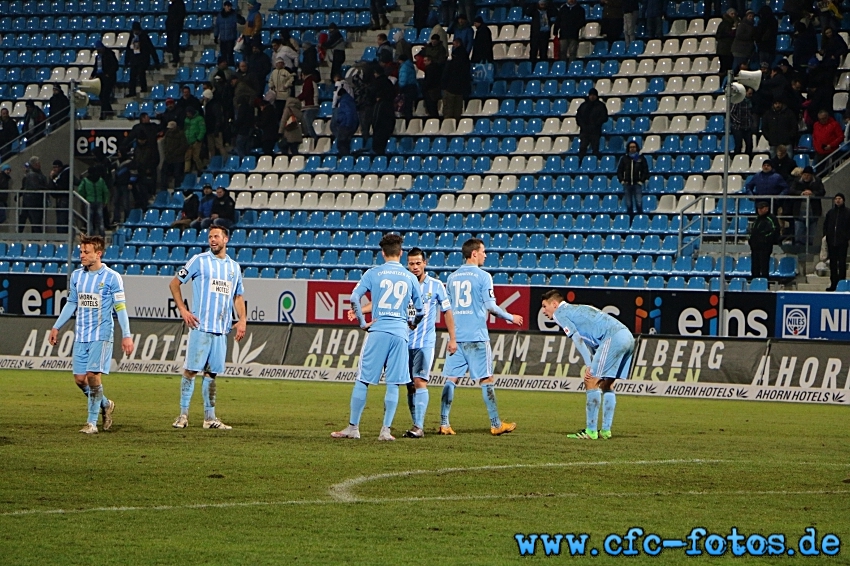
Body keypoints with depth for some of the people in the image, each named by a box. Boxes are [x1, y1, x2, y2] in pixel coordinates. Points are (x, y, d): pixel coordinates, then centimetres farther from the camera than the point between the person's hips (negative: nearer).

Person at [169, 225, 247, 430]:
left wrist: (242, 319, 6)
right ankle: (183, 414, 0)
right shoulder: (199, 260, 1)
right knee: (191, 369, -5)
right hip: (201, 326, -4)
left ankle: (210, 417, 11)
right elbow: (174, 283, 4)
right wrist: (183, 310, -5)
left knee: (211, 372, 8)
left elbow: (238, 296, 22)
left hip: (222, 329, 4)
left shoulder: (234, 266, 15)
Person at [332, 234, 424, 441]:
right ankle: (386, 430, 1)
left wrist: (362, 322, 0)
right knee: (393, 385, 4)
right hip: (400, 334, 2)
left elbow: (354, 298, -8)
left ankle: (353, 427, 4)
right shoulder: (410, 278, 9)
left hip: (377, 331, -2)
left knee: (362, 381, 3)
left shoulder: (373, 273, 2)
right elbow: (420, 311, 13)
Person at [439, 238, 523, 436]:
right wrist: (511, 318, 5)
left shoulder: (452, 277, 10)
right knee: (486, 379, 3)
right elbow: (490, 306, -10)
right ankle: (495, 424, 7)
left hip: (456, 336, 5)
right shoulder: (483, 276, -6)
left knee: (451, 379, 3)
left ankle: (444, 423, -3)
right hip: (476, 336, -5)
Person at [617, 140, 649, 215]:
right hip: (627, 184, 2)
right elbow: (619, 170, 12)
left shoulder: (641, 158, 5)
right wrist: (622, 180, -1)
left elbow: (645, 171, 5)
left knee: (638, 202, -10)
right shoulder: (624, 159, 9)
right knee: (628, 203, 4)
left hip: (637, 184, -2)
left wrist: (641, 180, -6)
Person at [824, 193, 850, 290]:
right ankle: (833, 284, 11)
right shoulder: (830, 212, 11)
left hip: (842, 242, -4)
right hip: (831, 242, 4)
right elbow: (825, 225, 17)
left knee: (842, 263, -3)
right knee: (833, 263, 7)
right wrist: (825, 236, 4)